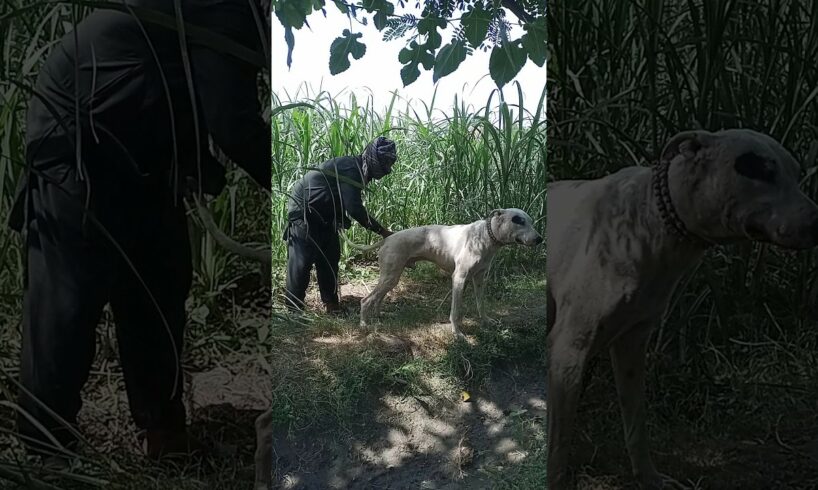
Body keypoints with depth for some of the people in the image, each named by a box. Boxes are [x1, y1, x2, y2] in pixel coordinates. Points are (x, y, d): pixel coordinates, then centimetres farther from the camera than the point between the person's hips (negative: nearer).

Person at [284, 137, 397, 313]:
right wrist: (382, 231, -27)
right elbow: (355, 208, -33)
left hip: (322, 215, 10)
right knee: (303, 259, -7)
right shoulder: (351, 169, -26)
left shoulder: (358, 169, 5)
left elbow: (351, 205, 14)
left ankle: (330, 301, 18)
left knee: (330, 256, 9)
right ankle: (293, 306, 2)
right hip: (304, 211, -10)